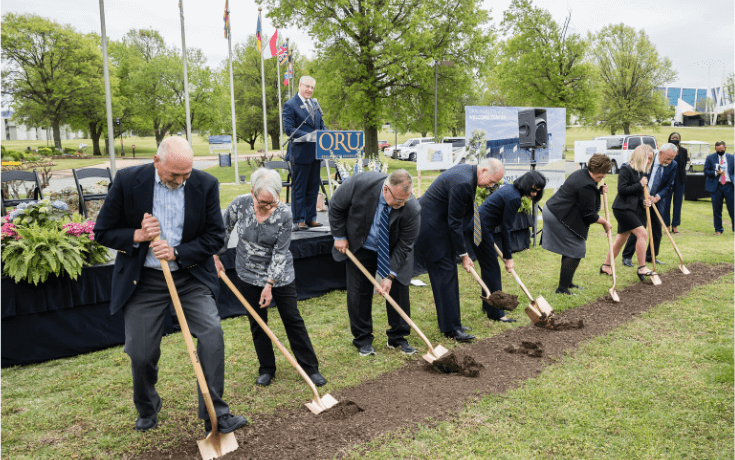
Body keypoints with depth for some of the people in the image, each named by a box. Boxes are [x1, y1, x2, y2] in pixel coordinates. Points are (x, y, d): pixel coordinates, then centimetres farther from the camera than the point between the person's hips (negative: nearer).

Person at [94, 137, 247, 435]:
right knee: (140, 353, 5)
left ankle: (215, 416, -4)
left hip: (191, 276, 0)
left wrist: (177, 253, -18)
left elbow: (215, 237, -4)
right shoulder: (127, 181, -9)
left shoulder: (205, 185, -8)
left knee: (212, 332, -16)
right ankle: (147, 409, 37)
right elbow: (103, 232, -2)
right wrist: (137, 236, -21)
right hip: (144, 280, 0)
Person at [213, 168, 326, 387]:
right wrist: (216, 257, 7)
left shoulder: (284, 214, -20)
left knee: (293, 319, 3)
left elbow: (280, 252, -16)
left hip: (280, 275, -2)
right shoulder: (240, 204, -15)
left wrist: (269, 285, -17)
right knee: (257, 323, 10)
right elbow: (224, 230, 4)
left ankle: (310, 368, 14)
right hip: (249, 275, 2)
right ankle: (266, 369, 26)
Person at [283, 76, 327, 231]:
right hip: (301, 153, -7)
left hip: (316, 153, 7)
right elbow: (288, 128, -13)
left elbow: (321, 125, 19)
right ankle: (299, 220, 5)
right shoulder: (290, 105, -5)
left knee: (313, 188, 11)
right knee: (299, 189, -1)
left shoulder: (315, 104, 17)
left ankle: (310, 218, 20)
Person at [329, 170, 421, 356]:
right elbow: (336, 206, -13)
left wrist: (390, 276, -22)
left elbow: (404, 245, -20)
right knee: (358, 292, 2)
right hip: (360, 248, 0)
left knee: (399, 289, 0)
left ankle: (398, 338, 19)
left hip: (392, 253, 0)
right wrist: (340, 236, -10)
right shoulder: (361, 182, -31)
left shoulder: (412, 209, -30)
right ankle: (363, 340, 17)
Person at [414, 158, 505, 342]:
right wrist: (463, 255, -15)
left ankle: (450, 322, 22)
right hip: (431, 228, -10)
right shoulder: (463, 183, -26)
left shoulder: (466, 171, 5)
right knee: (445, 275, -6)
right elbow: (454, 223, -22)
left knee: (448, 275, 13)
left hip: (438, 224, 10)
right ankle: (451, 329, 0)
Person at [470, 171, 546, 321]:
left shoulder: (509, 189, 12)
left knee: (488, 266, 18)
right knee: (492, 268, -4)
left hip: (475, 225, 10)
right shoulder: (514, 198, -17)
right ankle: (496, 313, 3)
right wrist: (508, 257, -10)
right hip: (480, 229, -10)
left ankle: (488, 305, 30)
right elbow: (505, 229, -16)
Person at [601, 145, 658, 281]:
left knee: (621, 240, 12)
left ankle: (606, 266, 22)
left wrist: (643, 201, 1)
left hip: (632, 209, 9)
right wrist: (640, 185, -15)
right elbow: (622, 189, -18)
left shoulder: (641, 172, 15)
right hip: (622, 209, -9)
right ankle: (642, 268, -7)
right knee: (642, 234, -13)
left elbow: (638, 192, 20)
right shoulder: (626, 169, -11)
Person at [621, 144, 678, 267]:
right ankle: (627, 257, 2)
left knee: (657, 230, 6)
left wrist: (656, 197, -18)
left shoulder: (673, 165, -5)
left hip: (658, 200, 4)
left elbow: (669, 186, -3)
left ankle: (651, 256, 21)